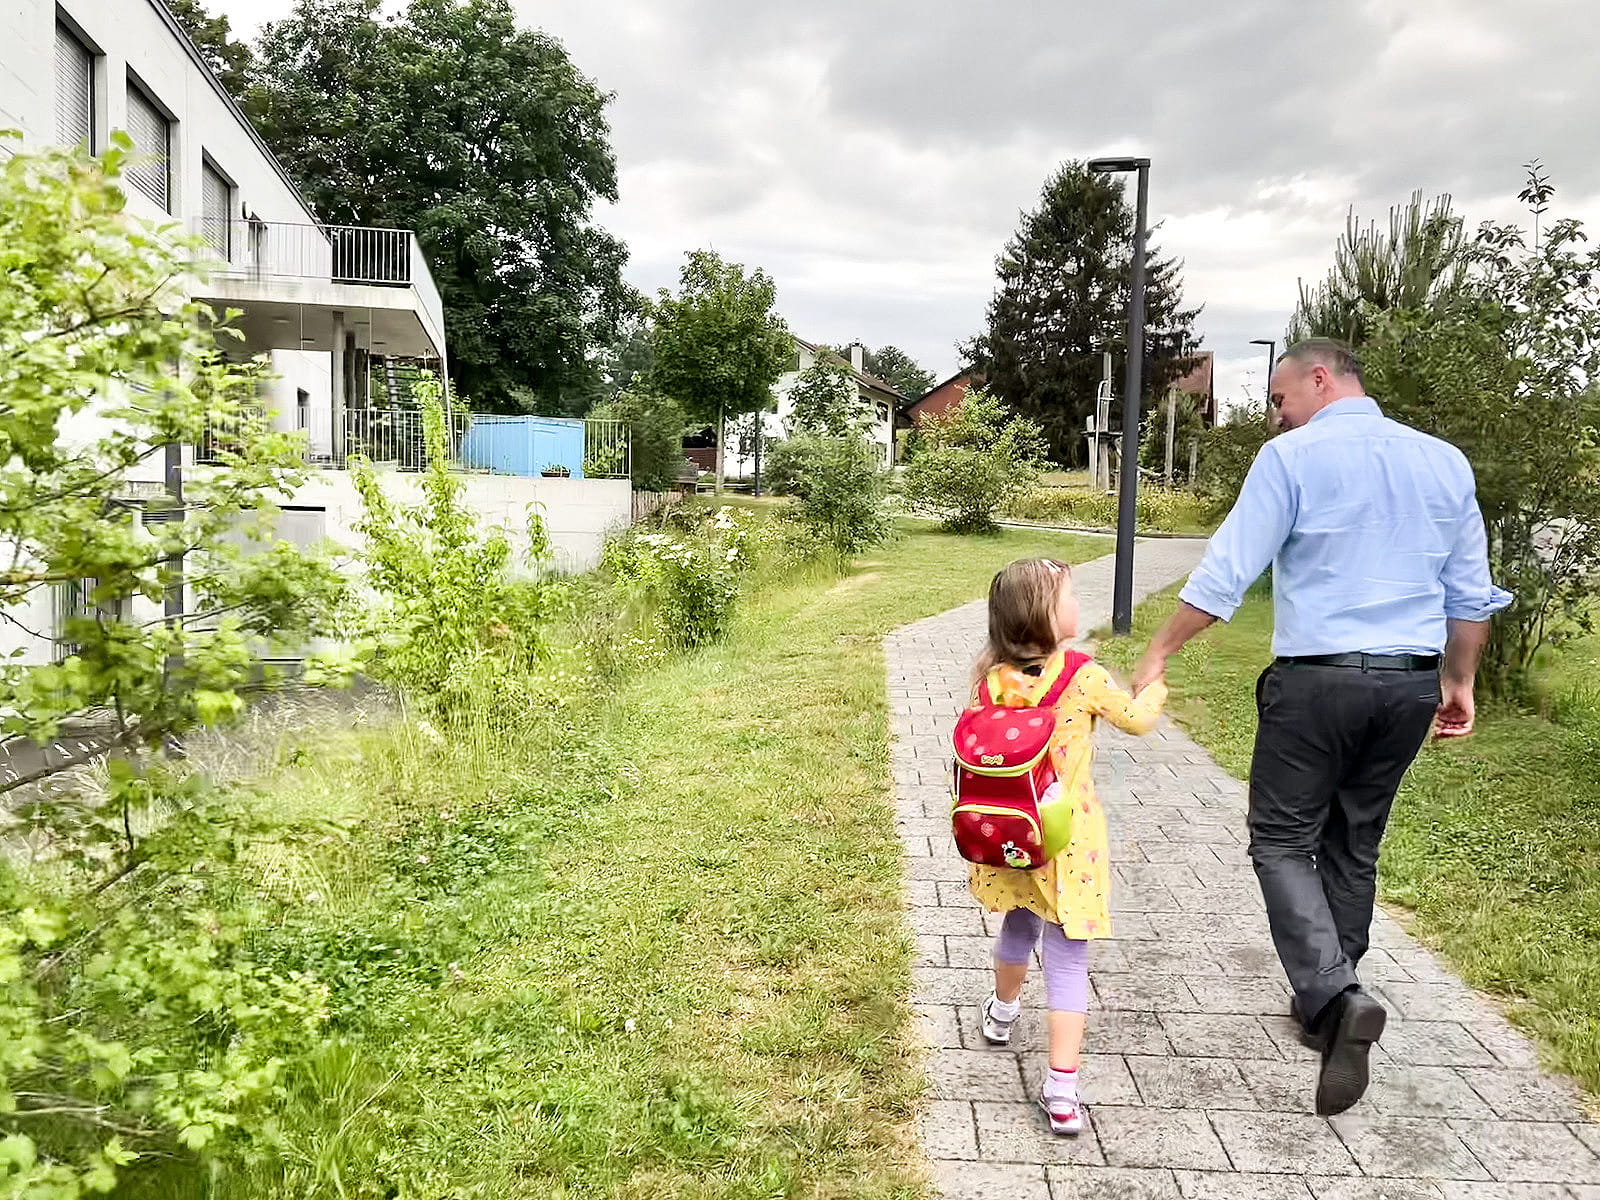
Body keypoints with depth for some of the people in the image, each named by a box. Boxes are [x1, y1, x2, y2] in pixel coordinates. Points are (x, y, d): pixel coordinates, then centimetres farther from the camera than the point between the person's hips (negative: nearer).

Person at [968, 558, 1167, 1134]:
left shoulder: (991, 680, -7)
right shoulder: (1083, 678, -16)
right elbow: (1139, 719, 1)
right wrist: (1155, 688, 21)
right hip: (1065, 841, -4)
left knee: (1019, 926, 29)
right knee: (1067, 956, 4)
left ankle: (1003, 1011, 52)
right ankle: (1061, 1088, 2)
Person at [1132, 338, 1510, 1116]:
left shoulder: (1292, 459, -8)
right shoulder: (1445, 462, 9)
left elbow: (1226, 572, -14)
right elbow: (1472, 592, 13)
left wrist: (1158, 655, -7)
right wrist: (1459, 682, 23)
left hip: (1317, 680, -6)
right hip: (1410, 686, 6)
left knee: (1282, 841, 4)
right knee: (1354, 846, 17)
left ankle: (1333, 996, -14)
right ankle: (1327, 1004, 29)